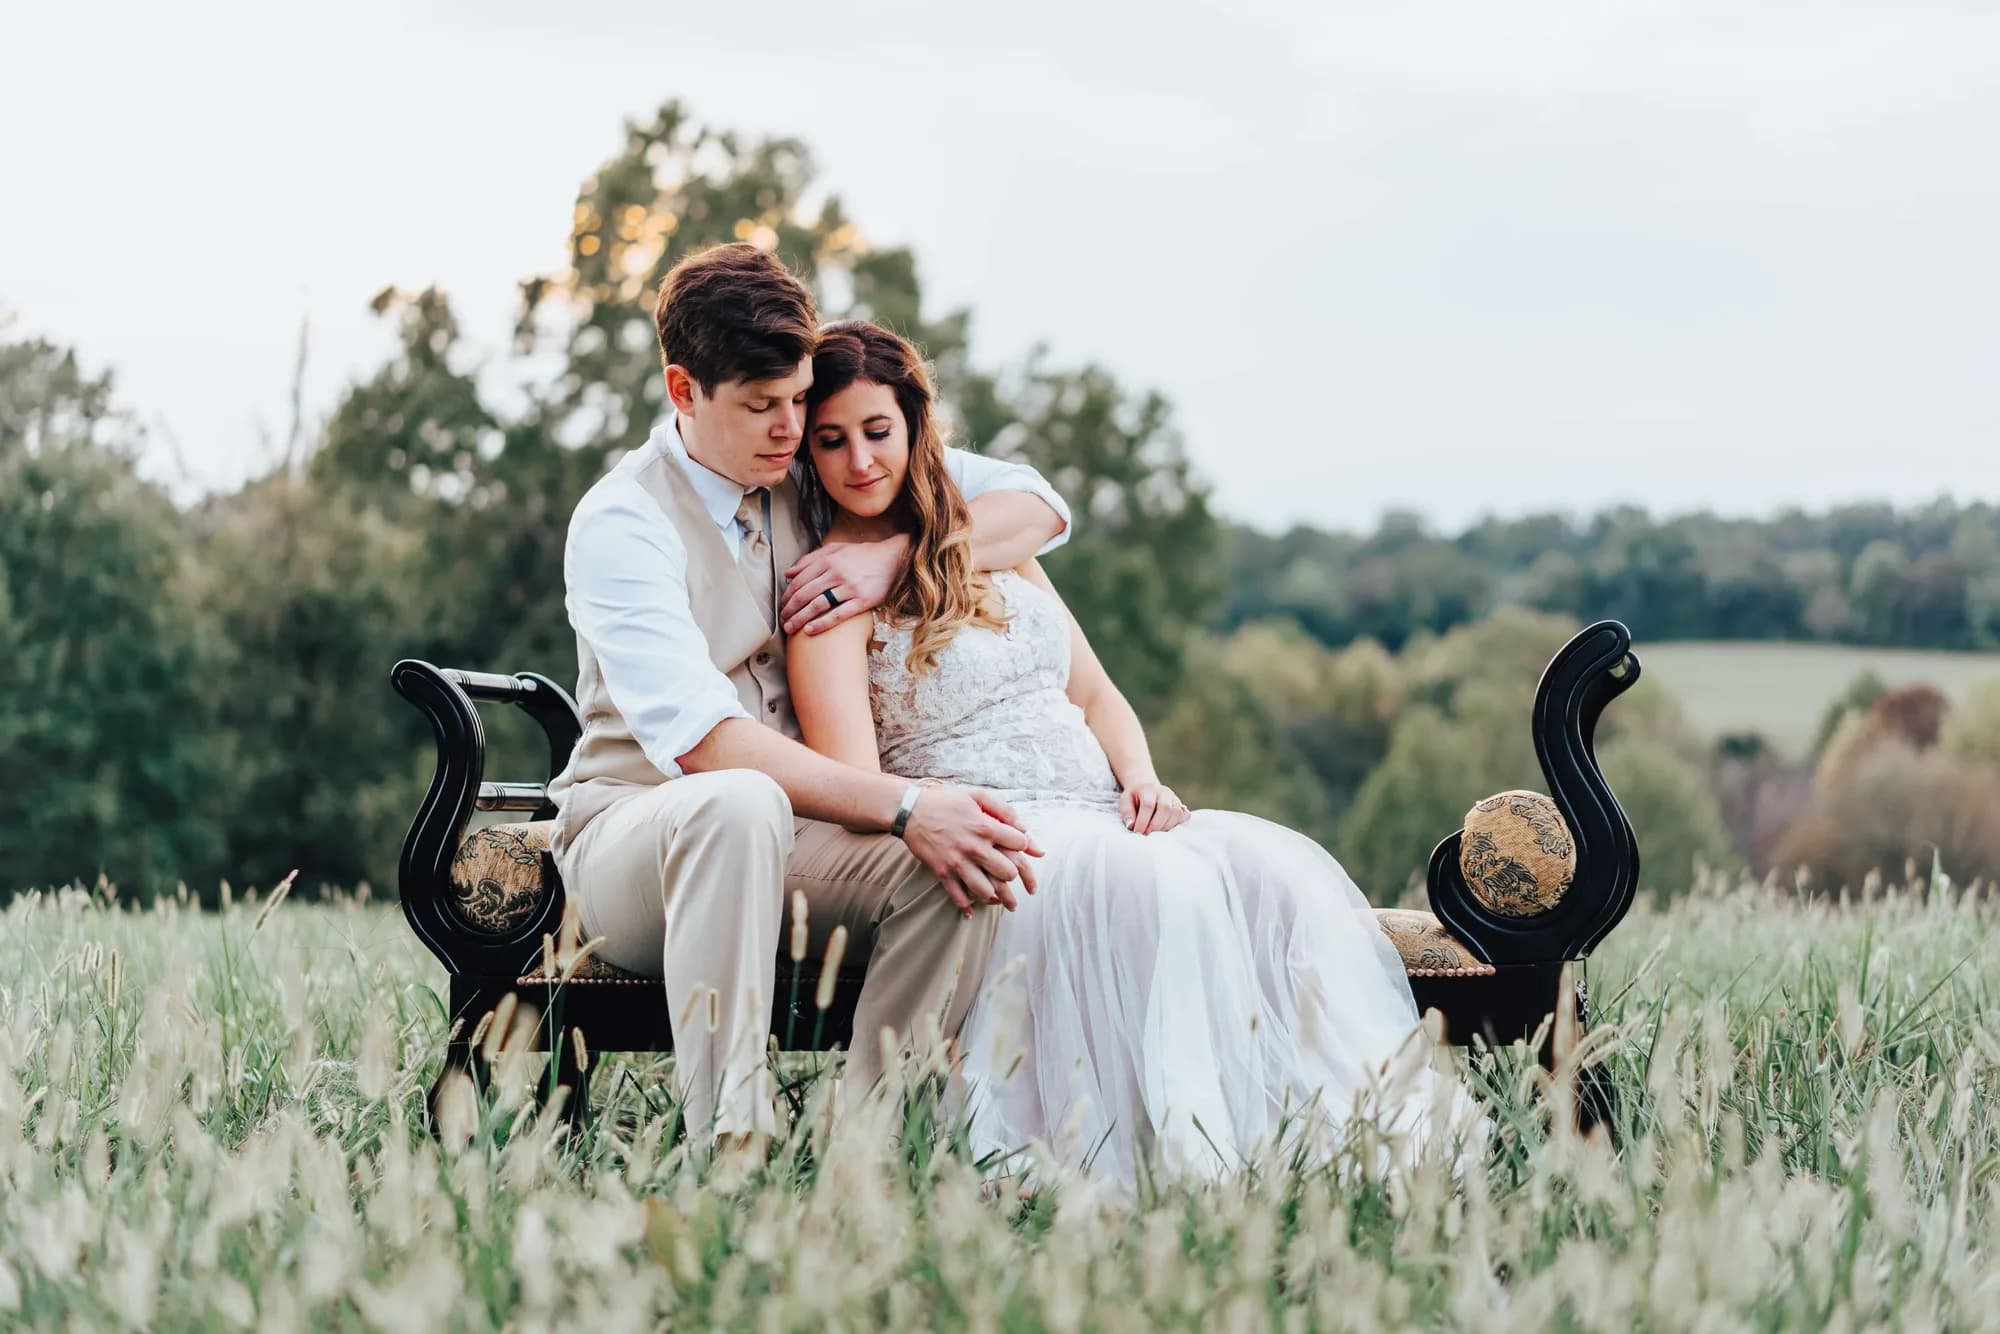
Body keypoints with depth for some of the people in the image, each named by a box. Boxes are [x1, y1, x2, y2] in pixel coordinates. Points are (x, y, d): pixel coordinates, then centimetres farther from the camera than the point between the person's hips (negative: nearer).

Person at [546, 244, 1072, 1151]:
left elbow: (1036, 507, 7)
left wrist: (895, 555, -12)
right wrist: (903, 806, -36)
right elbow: (700, 738, -26)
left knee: (967, 865, -27)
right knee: (739, 806, -40)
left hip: (790, 844, 5)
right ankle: (728, 1147, -40)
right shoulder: (621, 525, -13)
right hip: (639, 831, -5)